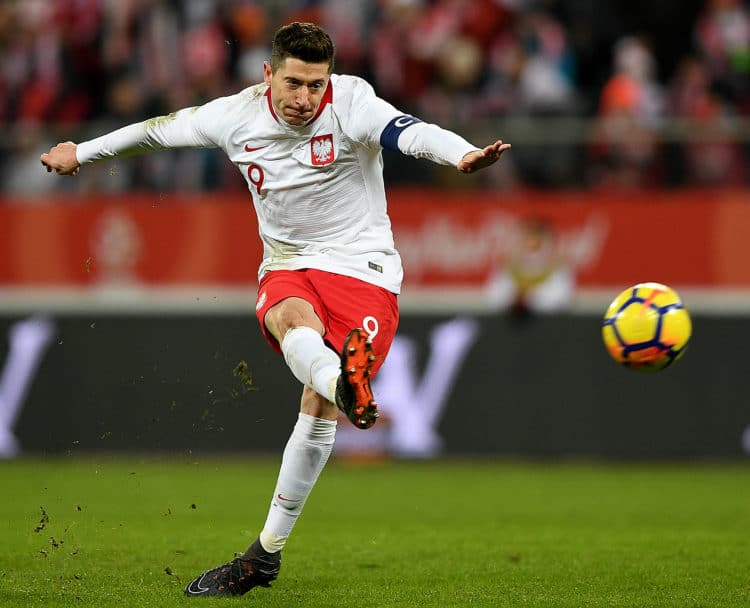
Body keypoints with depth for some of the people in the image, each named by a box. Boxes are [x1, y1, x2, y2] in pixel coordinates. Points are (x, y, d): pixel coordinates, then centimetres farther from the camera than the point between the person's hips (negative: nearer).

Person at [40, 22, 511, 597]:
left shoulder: (351, 103, -12)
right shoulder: (238, 116, -1)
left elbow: (408, 131, -32)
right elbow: (160, 130, 16)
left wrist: (462, 154, -53)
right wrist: (81, 151, 28)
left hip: (362, 268, -2)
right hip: (287, 267, 2)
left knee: (318, 406, -17)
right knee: (294, 316, -37)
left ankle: (268, 551, -9)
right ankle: (344, 383, -72)